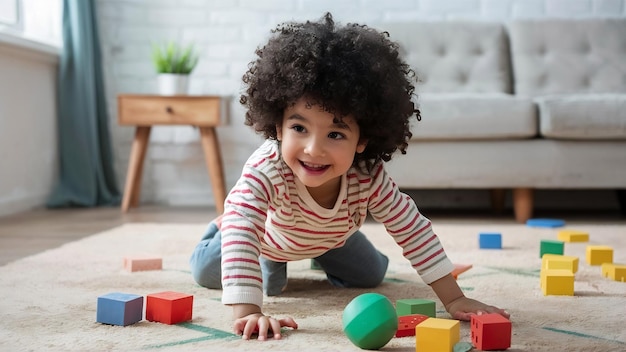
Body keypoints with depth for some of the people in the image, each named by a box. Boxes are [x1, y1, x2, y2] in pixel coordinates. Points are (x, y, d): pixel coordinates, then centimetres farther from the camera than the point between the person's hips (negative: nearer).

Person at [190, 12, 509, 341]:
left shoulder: (369, 178, -40)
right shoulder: (265, 171, -51)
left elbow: (414, 229, -33)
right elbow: (241, 232, -58)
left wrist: (454, 299, -35)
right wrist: (247, 311, -70)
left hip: (331, 236, 3)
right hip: (268, 232, -3)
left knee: (369, 275, 16)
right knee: (206, 272, -1)